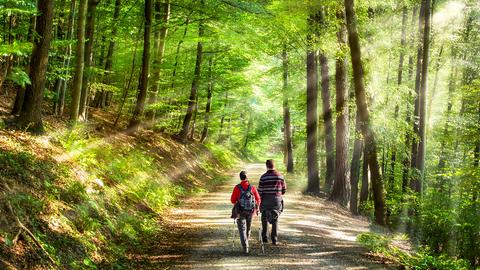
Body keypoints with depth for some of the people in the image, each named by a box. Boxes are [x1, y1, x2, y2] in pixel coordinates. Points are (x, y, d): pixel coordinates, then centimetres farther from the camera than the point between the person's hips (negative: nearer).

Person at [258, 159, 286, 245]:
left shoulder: (263, 177, -9)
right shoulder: (280, 176, -3)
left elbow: (260, 191, -9)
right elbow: (284, 189, 5)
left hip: (266, 200, -1)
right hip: (277, 200, 1)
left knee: (265, 219, 17)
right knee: (275, 220, 9)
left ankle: (264, 237, 20)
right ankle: (274, 239, 3)